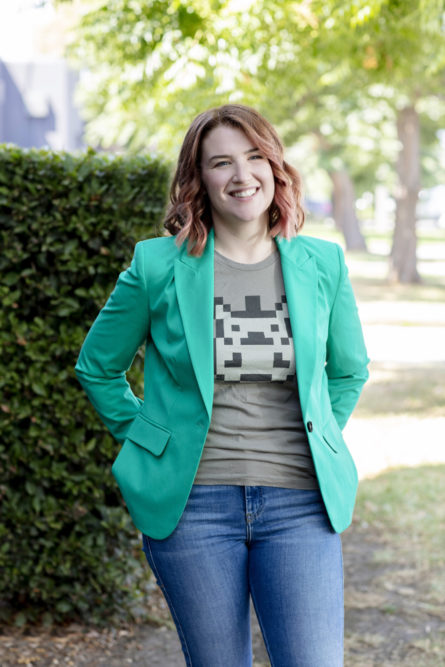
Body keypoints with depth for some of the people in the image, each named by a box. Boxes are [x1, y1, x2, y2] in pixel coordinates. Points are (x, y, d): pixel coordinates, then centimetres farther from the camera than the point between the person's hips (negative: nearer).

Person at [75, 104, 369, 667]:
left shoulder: (323, 263, 5)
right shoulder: (158, 265, -1)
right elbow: (97, 368, 12)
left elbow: (348, 372, 21)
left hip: (299, 502, 1)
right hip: (192, 503, -1)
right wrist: (147, 442, 8)